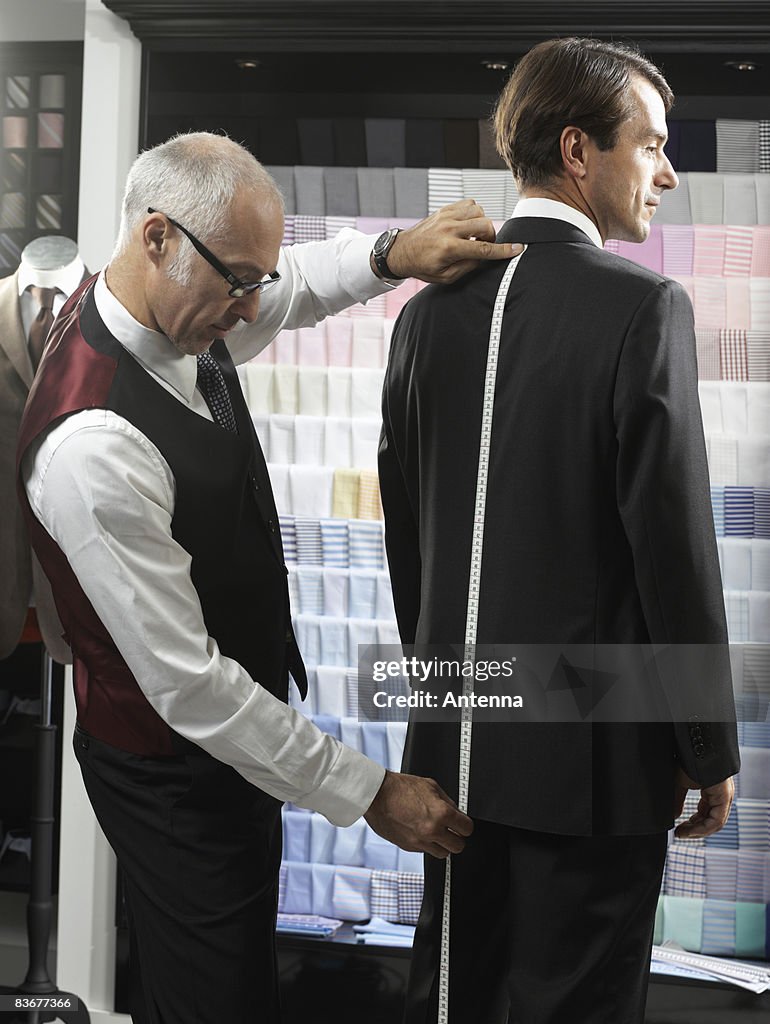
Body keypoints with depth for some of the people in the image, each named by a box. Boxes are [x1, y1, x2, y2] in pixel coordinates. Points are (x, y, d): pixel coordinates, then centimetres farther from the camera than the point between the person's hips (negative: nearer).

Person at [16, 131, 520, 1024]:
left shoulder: (172, 309, -8)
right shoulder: (93, 444, -35)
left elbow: (298, 282, 13)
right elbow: (188, 687, -30)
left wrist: (395, 254, -9)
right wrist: (367, 792, -23)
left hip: (232, 725, 8)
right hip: (173, 772, -8)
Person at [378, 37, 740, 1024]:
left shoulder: (431, 310, 3)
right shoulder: (644, 308, -14)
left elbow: (403, 530, 9)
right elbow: (674, 547, -16)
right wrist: (711, 750, -4)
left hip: (455, 737, 6)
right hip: (593, 753, -6)